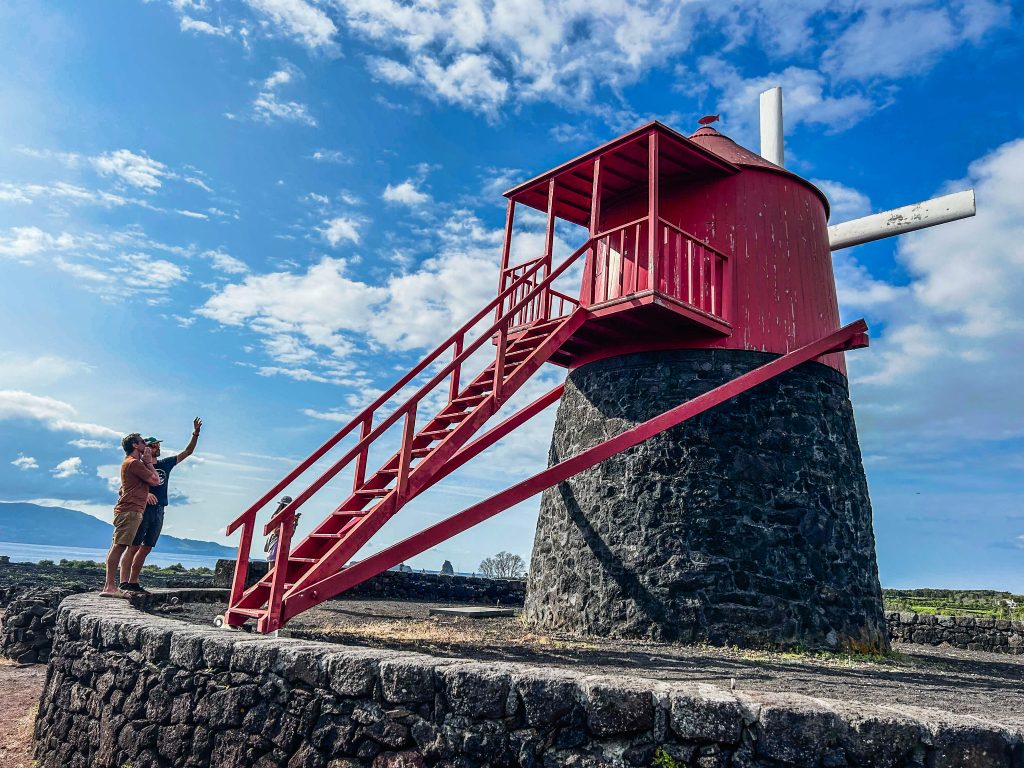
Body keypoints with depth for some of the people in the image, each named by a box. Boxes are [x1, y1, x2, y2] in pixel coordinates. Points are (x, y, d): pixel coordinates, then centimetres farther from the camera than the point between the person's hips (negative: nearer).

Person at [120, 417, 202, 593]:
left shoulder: (166, 464, 16)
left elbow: (187, 452, 17)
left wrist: (196, 433, 8)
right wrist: (146, 493, -26)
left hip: (159, 511, 6)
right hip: (143, 509, -6)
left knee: (146, 549, 7)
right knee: (134, 547, -7)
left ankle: (133, 582, 11)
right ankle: (124, 582, -7)